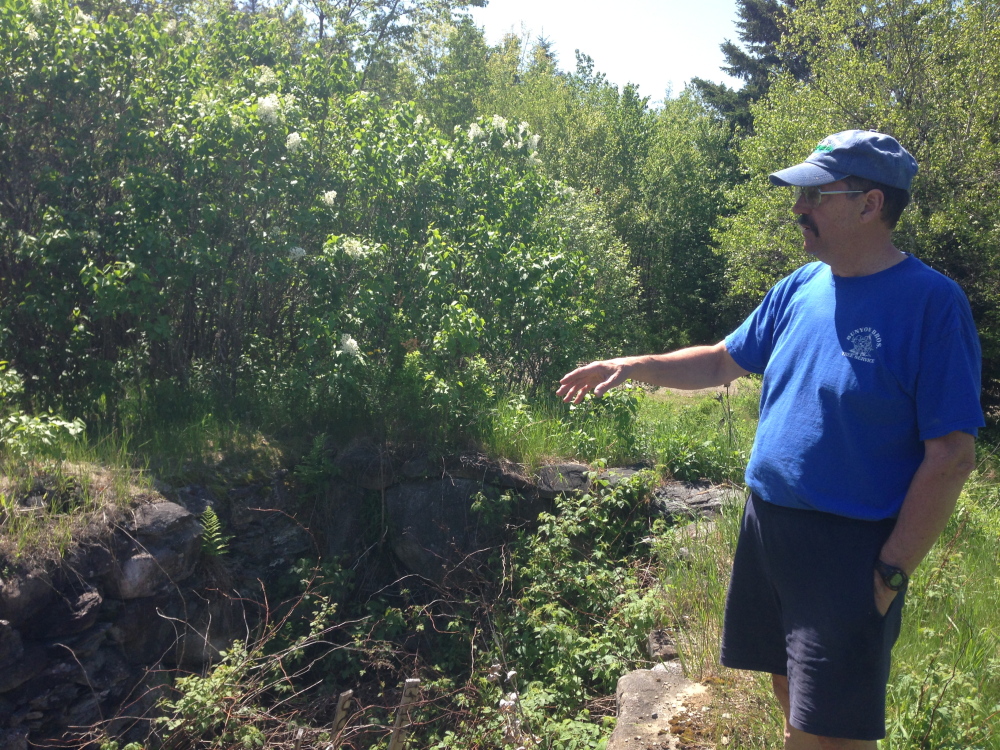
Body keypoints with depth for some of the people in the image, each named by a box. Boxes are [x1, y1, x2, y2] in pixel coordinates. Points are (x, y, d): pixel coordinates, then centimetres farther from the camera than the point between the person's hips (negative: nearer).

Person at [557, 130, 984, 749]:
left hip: (850, 548, -6)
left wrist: (891, 574, -16)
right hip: (766, 526, 6)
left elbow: (952, 454, -16)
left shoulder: (931, 302, -15)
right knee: (791, 697, 21)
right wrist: (632, 366, 6)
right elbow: (723, 361, 16)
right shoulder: (800, 288, 5)